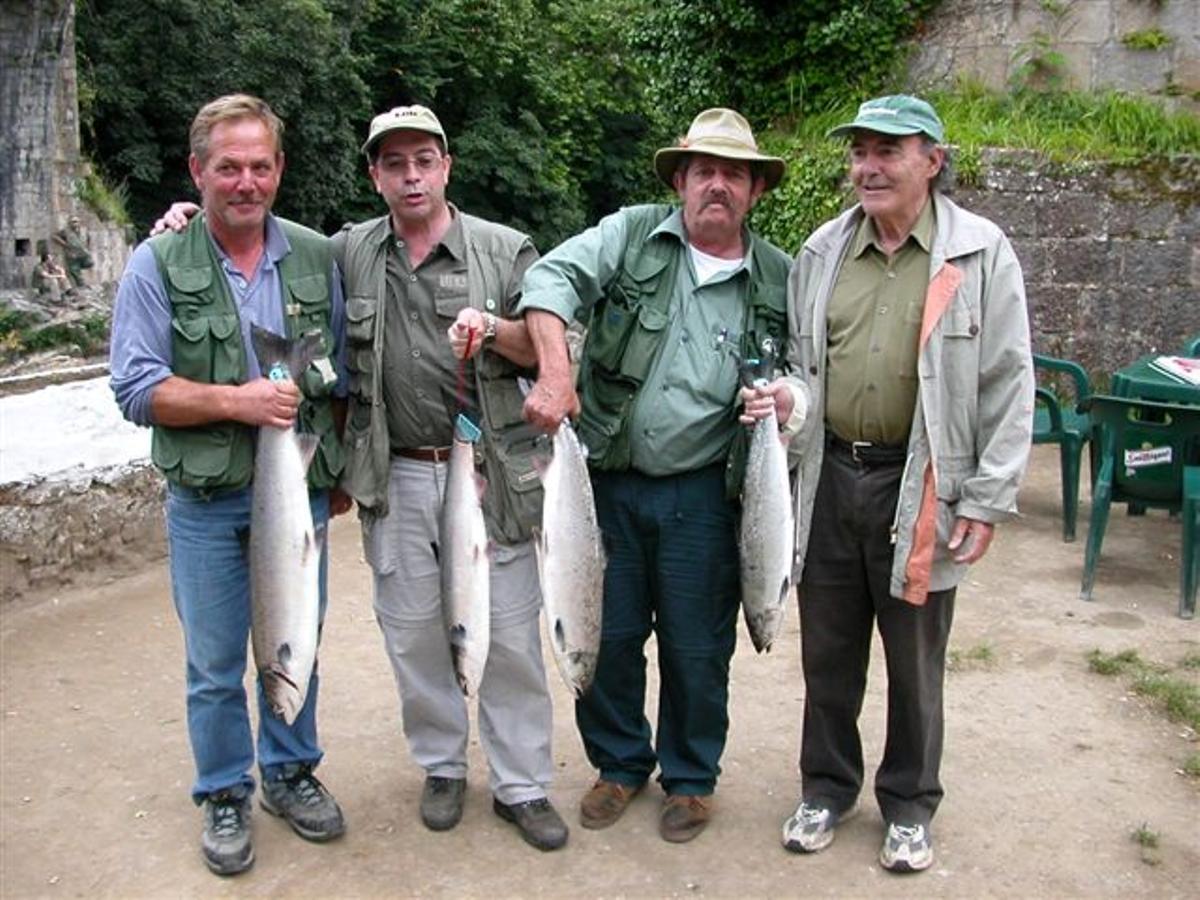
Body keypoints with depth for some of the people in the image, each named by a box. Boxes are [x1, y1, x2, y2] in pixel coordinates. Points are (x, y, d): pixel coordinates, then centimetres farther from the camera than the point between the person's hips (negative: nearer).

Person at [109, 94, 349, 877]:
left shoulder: (317, 259, 3)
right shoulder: (158, 267, -5)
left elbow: (343, 379, 10)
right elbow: (137, 388, -9)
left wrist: (340, 472, 9)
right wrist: (235, 401, -22)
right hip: (207, 503, -2)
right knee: (216, 665, 9)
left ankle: (291, 772, 36)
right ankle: (224, 797, 29)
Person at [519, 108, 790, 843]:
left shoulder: (780, 280, 3)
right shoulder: (632, 234, 0)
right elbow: (553, 278, -12)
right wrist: (556, 370, -28)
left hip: (702, 494, 0)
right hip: (608, 481, 1)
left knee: (697, 647, 10)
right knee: (609, 633, 13)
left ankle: (691, 777, 32)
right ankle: (620, 763, 36)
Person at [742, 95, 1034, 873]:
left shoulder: (980, 253, -5)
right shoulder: (824, 251, 6)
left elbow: (1009, 386, -5)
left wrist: (988, 500, -8)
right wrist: (792, 398, -7)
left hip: (919, 488, -3)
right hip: (832, 479, 4)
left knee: (915, 661, 12)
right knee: (828, 653, 15)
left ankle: (910, 805, 32)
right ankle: (827, 788, 35)